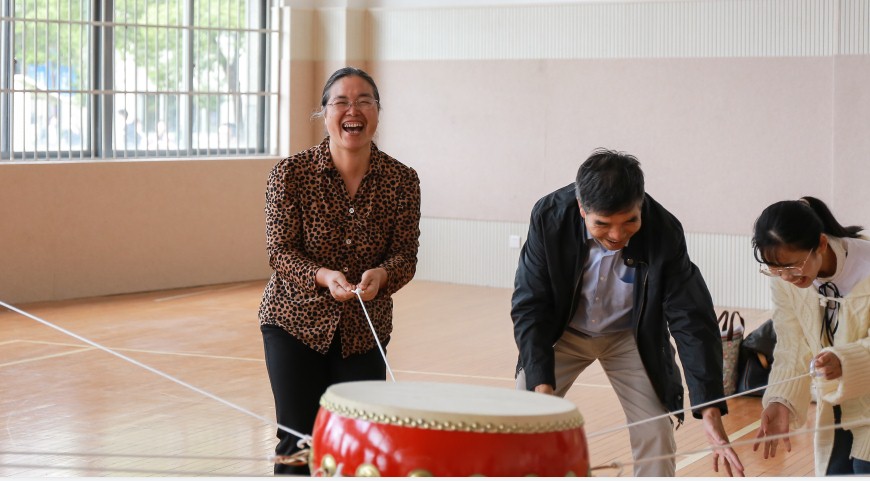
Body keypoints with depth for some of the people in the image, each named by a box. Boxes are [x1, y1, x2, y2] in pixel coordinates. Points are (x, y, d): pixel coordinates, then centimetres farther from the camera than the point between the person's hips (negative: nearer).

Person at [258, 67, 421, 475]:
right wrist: (323, 277, -30)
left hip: (365, 331, 2)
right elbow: (280, 251, -12)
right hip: (296, 322, -2)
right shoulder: (291, 173, -10)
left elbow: (405, 255, -5)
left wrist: (380, 275, -28)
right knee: (297, 442, -2)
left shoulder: (402, 180, -5)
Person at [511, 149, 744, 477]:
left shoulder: (664, 231, -29)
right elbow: (529, 306, -22)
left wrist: (711, 413, -33)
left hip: (630, 337, 0)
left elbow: (691, 320, -27)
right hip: (562, 332, 0)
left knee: (656, 435, -9)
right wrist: (542, 385, -34)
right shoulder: (550, 217, -29)